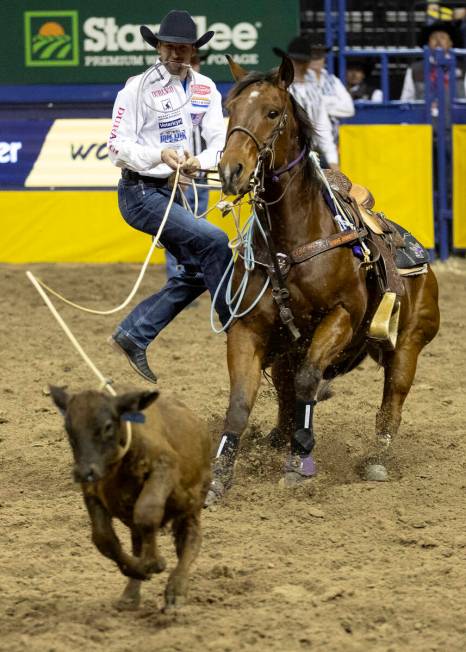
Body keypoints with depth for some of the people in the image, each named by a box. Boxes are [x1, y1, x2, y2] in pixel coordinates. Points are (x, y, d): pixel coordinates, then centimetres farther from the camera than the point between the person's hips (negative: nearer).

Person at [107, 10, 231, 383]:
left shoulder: (205, 89, 4)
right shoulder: (137, 89, -12)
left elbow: (220, 139, -4)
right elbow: (118, 148, -13)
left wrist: (200, 162, -26)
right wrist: (159, 156, -30)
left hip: (176, 192, 7)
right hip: (142, 193, -7)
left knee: (198, 271, 8)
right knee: (213, 241, -20)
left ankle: (133, 335, 16)